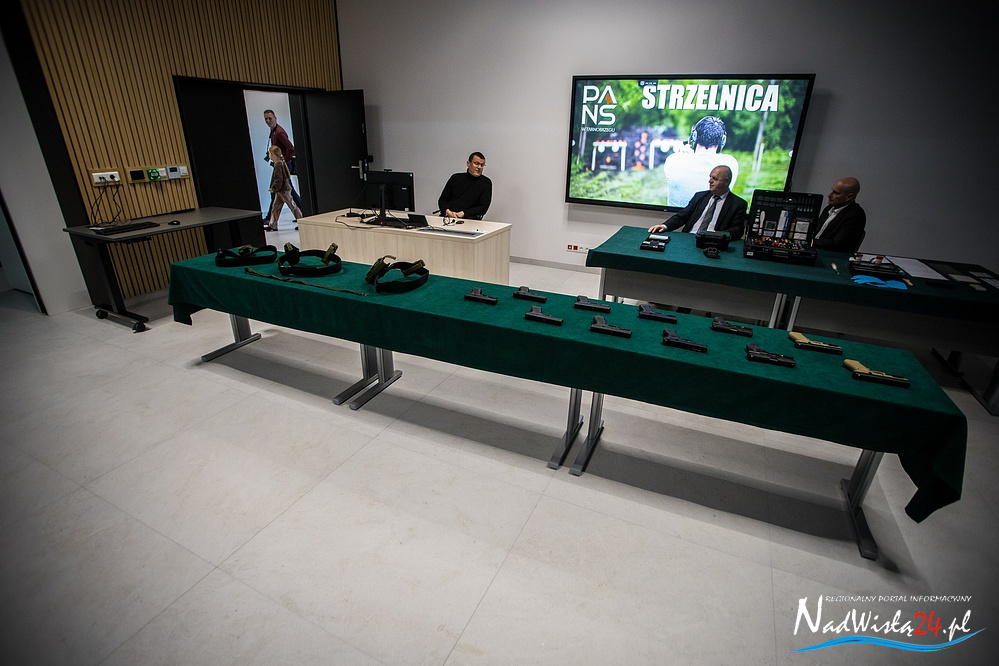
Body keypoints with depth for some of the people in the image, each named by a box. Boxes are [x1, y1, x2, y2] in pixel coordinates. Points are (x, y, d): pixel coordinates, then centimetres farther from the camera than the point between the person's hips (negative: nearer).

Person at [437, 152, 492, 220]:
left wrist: (462, 214, -15)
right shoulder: (455, 178, 15)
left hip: (468, 220, -2)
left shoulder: (486, 183, 6)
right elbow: (442, 199, 14)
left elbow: (483, 207, -3)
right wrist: (447, 211, -9)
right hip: (447, 217, 3)